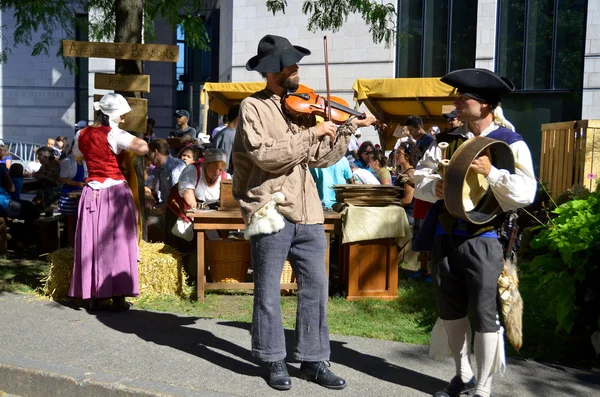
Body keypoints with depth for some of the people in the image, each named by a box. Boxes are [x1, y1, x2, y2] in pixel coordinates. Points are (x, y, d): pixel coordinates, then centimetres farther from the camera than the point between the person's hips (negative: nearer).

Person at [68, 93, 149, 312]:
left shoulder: (83, 134, 7)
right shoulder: (114, 134, -12)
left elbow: (78, 157, 25)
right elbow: (142, 148, -25)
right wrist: (136, 141, -4)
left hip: (92, 192, 5)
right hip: (116, 192, -5)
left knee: (92, 243, 8)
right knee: (117, 242, 1)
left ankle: (94, 296, 11)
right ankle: (118, 297, 3)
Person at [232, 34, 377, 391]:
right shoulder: (253, 106, -5)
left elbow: (322, 158, 9)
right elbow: (265, 154, -19)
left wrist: (350, 127, 2)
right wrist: (310, 133, -16)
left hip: (307, 212, 5)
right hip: (271, 211, -5)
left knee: (316, 287, 9)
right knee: (269, 292, 6)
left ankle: (313, 360, 21)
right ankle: (274, 360, 22)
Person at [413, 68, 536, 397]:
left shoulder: (511, 143, -5)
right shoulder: (446, 141, 10)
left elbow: (525, 193, -14)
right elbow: (419, 178, 8)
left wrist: (491, 173, -26)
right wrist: (434, 187, -13)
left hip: (483, 240, -5)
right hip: (445, 236, 6)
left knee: (484, 313, -1)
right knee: (450, 309, 15)